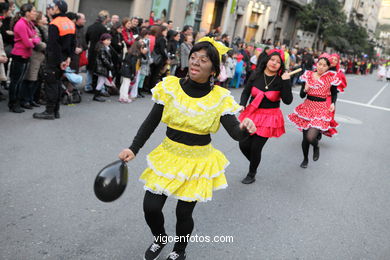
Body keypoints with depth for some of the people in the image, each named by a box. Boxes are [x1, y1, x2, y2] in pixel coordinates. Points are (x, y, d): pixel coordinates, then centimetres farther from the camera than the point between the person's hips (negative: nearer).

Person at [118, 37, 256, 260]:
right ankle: (160, 238, 36)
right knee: (151, 207, 0)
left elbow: (235, 133, -16)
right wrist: (133, 149, -7)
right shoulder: (170, 87, -7)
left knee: (184, 212, 5)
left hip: (199, 162, -2)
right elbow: (151, 122, 0)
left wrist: (245, 129, -39)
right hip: (169, 156, 2)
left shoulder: (220, 98, -11)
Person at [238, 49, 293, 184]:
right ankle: (254, 163, 37)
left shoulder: (282, 80, -8)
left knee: (256, 148, 0)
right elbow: (246, 92, 6)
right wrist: (242, 104, -11)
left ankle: (251, 174, 28)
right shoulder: (256, 75, -2)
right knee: (243, 145, 3)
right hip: (252, 114, 3)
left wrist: (286, 82, -23)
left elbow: (288, 101, -16)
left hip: (269, 118, -3)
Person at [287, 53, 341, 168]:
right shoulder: (308, 75, 0)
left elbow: (334, 94, 10)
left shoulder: (331, 77, -5)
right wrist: (305, 90, -17)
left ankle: (316, 147, 20)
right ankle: (305, 159, 36)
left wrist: (333, 103, -7)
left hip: (321, 111, -3)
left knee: (311, 137, -19)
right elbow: (302, 95, 3)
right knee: (305, 138, 8)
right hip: (307, 108, 3)